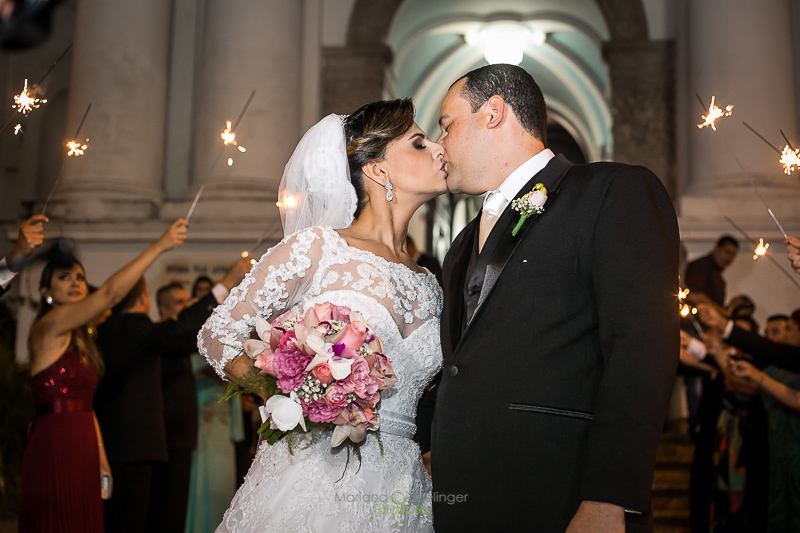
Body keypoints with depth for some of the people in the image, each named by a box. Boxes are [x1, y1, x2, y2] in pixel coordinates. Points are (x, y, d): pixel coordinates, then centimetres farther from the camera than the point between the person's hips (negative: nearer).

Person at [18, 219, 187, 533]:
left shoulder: (80, 340, 20)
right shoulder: (49, 325, -7)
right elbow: (110, 293, -20)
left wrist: (101, 460, 11)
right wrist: (159, 246, -20)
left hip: (82, 454, 8)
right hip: (54, 451, -8)